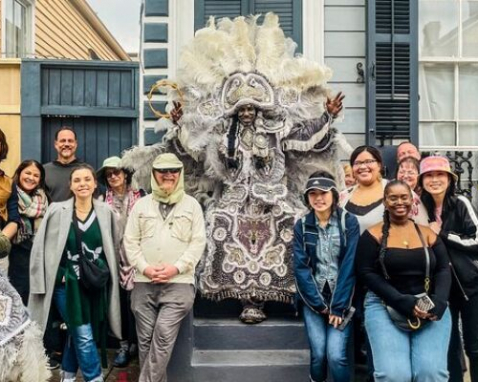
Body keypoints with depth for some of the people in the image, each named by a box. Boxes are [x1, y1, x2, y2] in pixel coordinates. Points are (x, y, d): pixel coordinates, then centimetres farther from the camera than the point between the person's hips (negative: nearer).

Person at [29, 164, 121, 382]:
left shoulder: (105, 212, 2)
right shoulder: (57, 211, -5)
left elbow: (111, 248, 10)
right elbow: (41, 247, -2)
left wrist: (110, 278, 7)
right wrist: (44, 282, -5)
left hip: (95, 284, 3)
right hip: (67, 284, -3)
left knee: (77, 334, 16)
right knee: (84, 337, -4)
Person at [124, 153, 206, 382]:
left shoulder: (192, 205, 5)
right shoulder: (141, 205, 10)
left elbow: (198, 242, 0)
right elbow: (130, 241, 7)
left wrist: (176, 268, -12)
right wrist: (145, 268, -8)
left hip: (179, 283, -2)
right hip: (144, 283, 3)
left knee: (163, 336, -14)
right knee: (145, 339, 7)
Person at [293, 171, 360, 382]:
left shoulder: (349, 222, -5)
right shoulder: (301, 225, 1)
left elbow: (349, 265, -10)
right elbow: (300, 267, -3)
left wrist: (338, 306, -13)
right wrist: (318, 302, -10)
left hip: (341, 298, -2)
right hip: (313, 299, 2)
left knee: (336, 355, -11)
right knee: (318, 353, -4)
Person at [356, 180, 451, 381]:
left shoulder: (428, 234, 11)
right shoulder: (373, 235, 1)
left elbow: (443, 270, 8)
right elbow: (367, 273, -6)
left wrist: (438, 302, -12)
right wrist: (404, 303, -16)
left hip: (430, 306, 3)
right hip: (384, 306, -2)